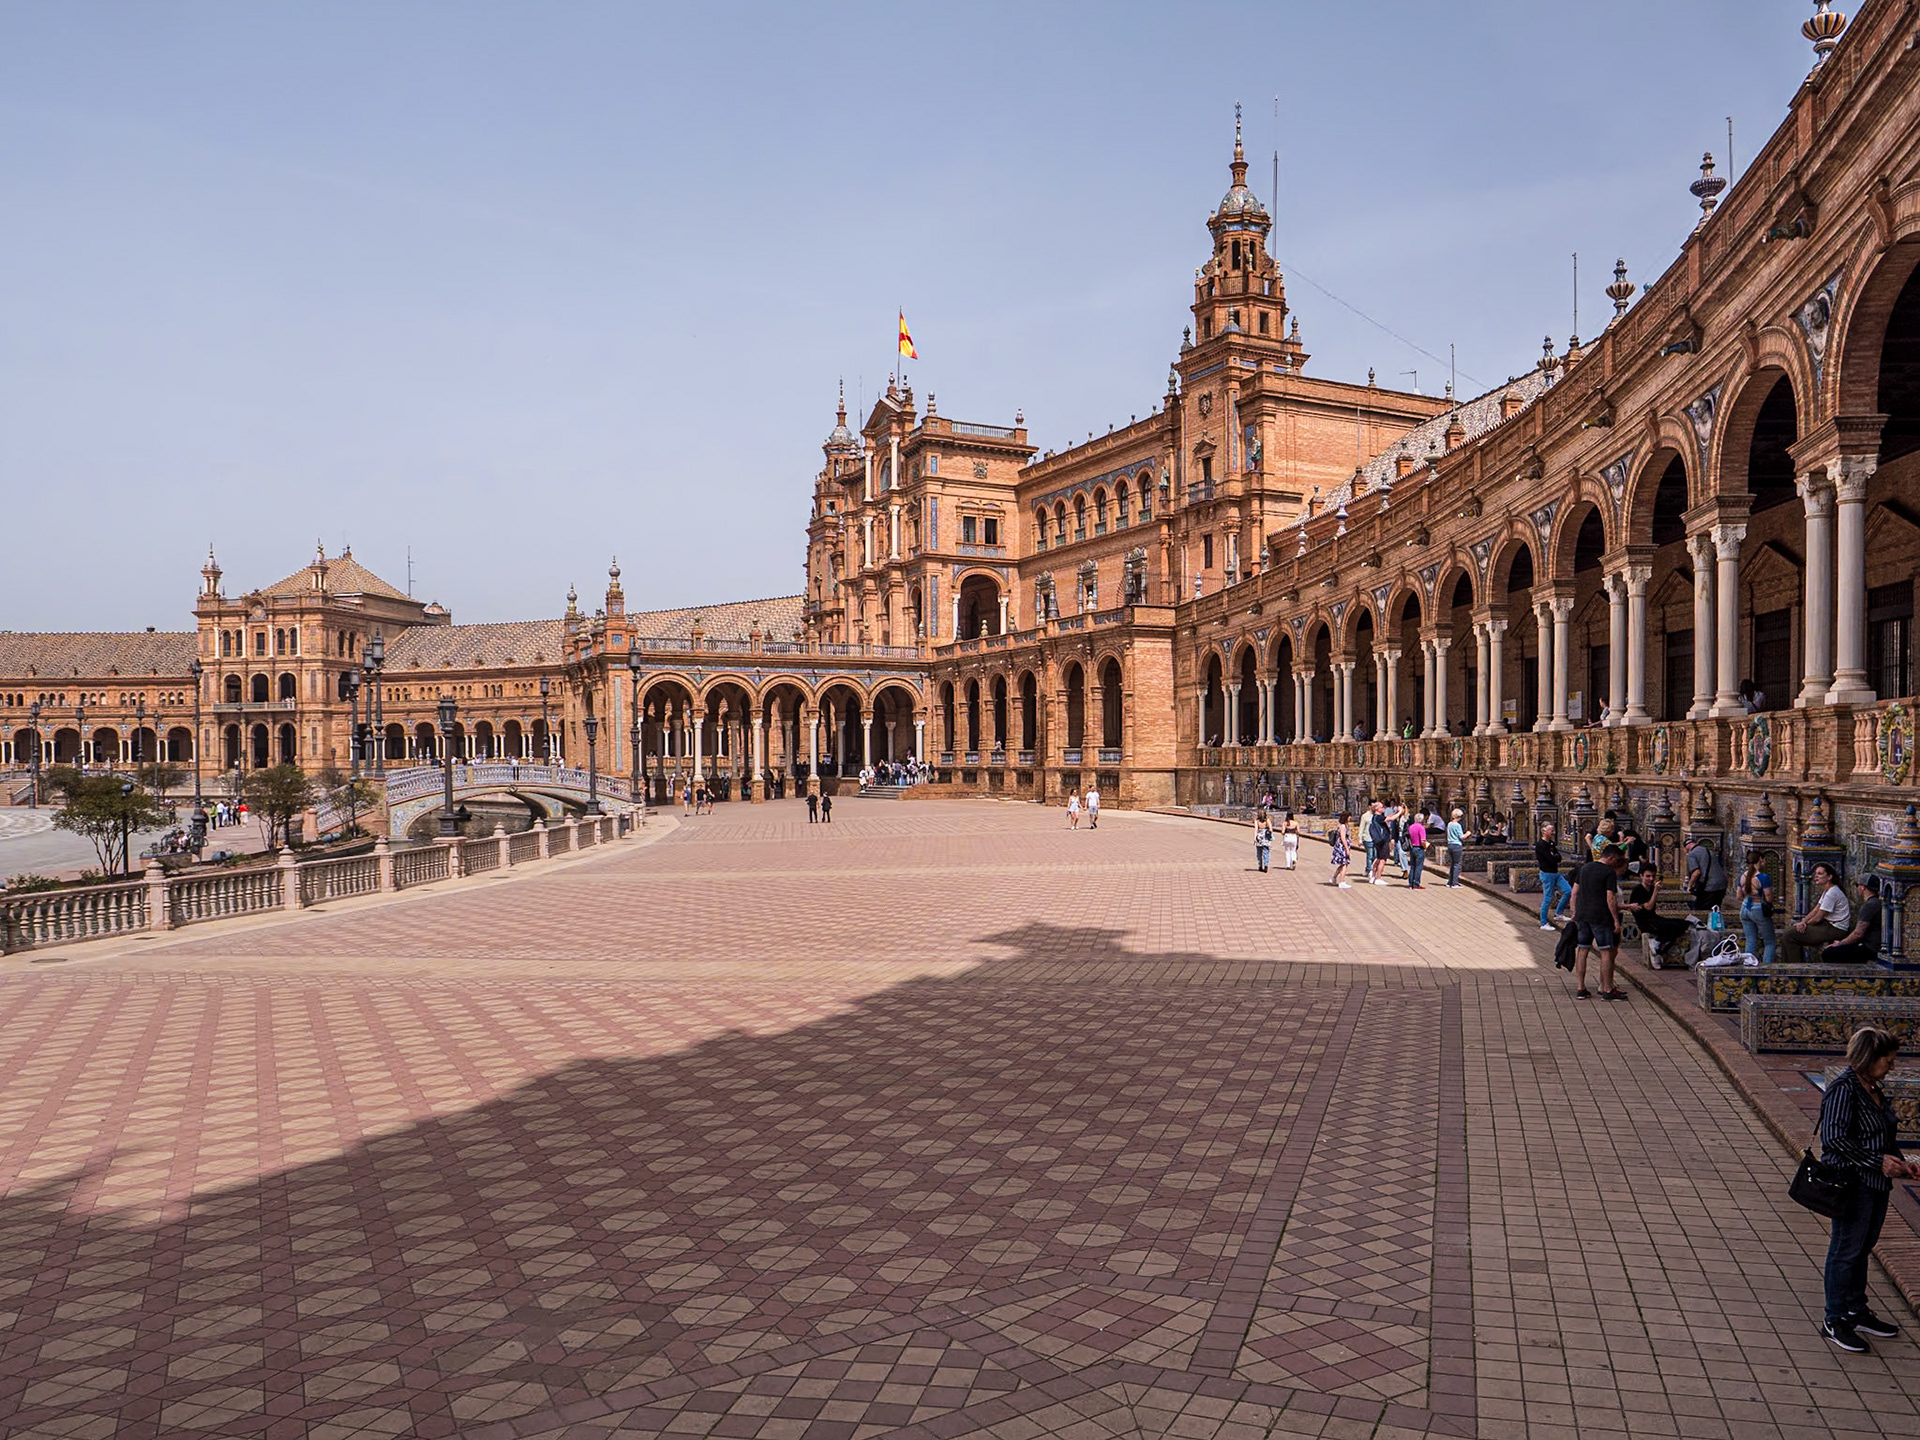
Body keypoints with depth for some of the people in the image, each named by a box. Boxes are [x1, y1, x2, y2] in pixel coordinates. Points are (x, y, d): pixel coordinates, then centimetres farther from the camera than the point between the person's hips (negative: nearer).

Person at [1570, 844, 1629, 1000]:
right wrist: (1616, 920, -9)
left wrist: (1575, 912, 18)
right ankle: (1607, 990, 5)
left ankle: (1580, 989, 9)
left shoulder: (1584, 868, 12)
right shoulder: (1610, 872, -9)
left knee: (1582, 951, 8)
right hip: (1601, 917, -7)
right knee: (1606, 952, 2)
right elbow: (1610, 899, -13)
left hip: (1582, 916, 7)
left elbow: (1574, 892, 13)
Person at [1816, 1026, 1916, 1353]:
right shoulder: (1843, 1089, -19)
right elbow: (1834, 1138, -24)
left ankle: (1857, 1311, 32)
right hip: (1852, 1184, -9)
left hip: (1876, 1184, 9)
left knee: (1863, 1247, 18)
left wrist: (1901, 1163, 8)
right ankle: (1834, 1320, 11)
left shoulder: (1873, 1089, 10)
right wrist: (1878, 1162, -20)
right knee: (1846, 1250, 0)